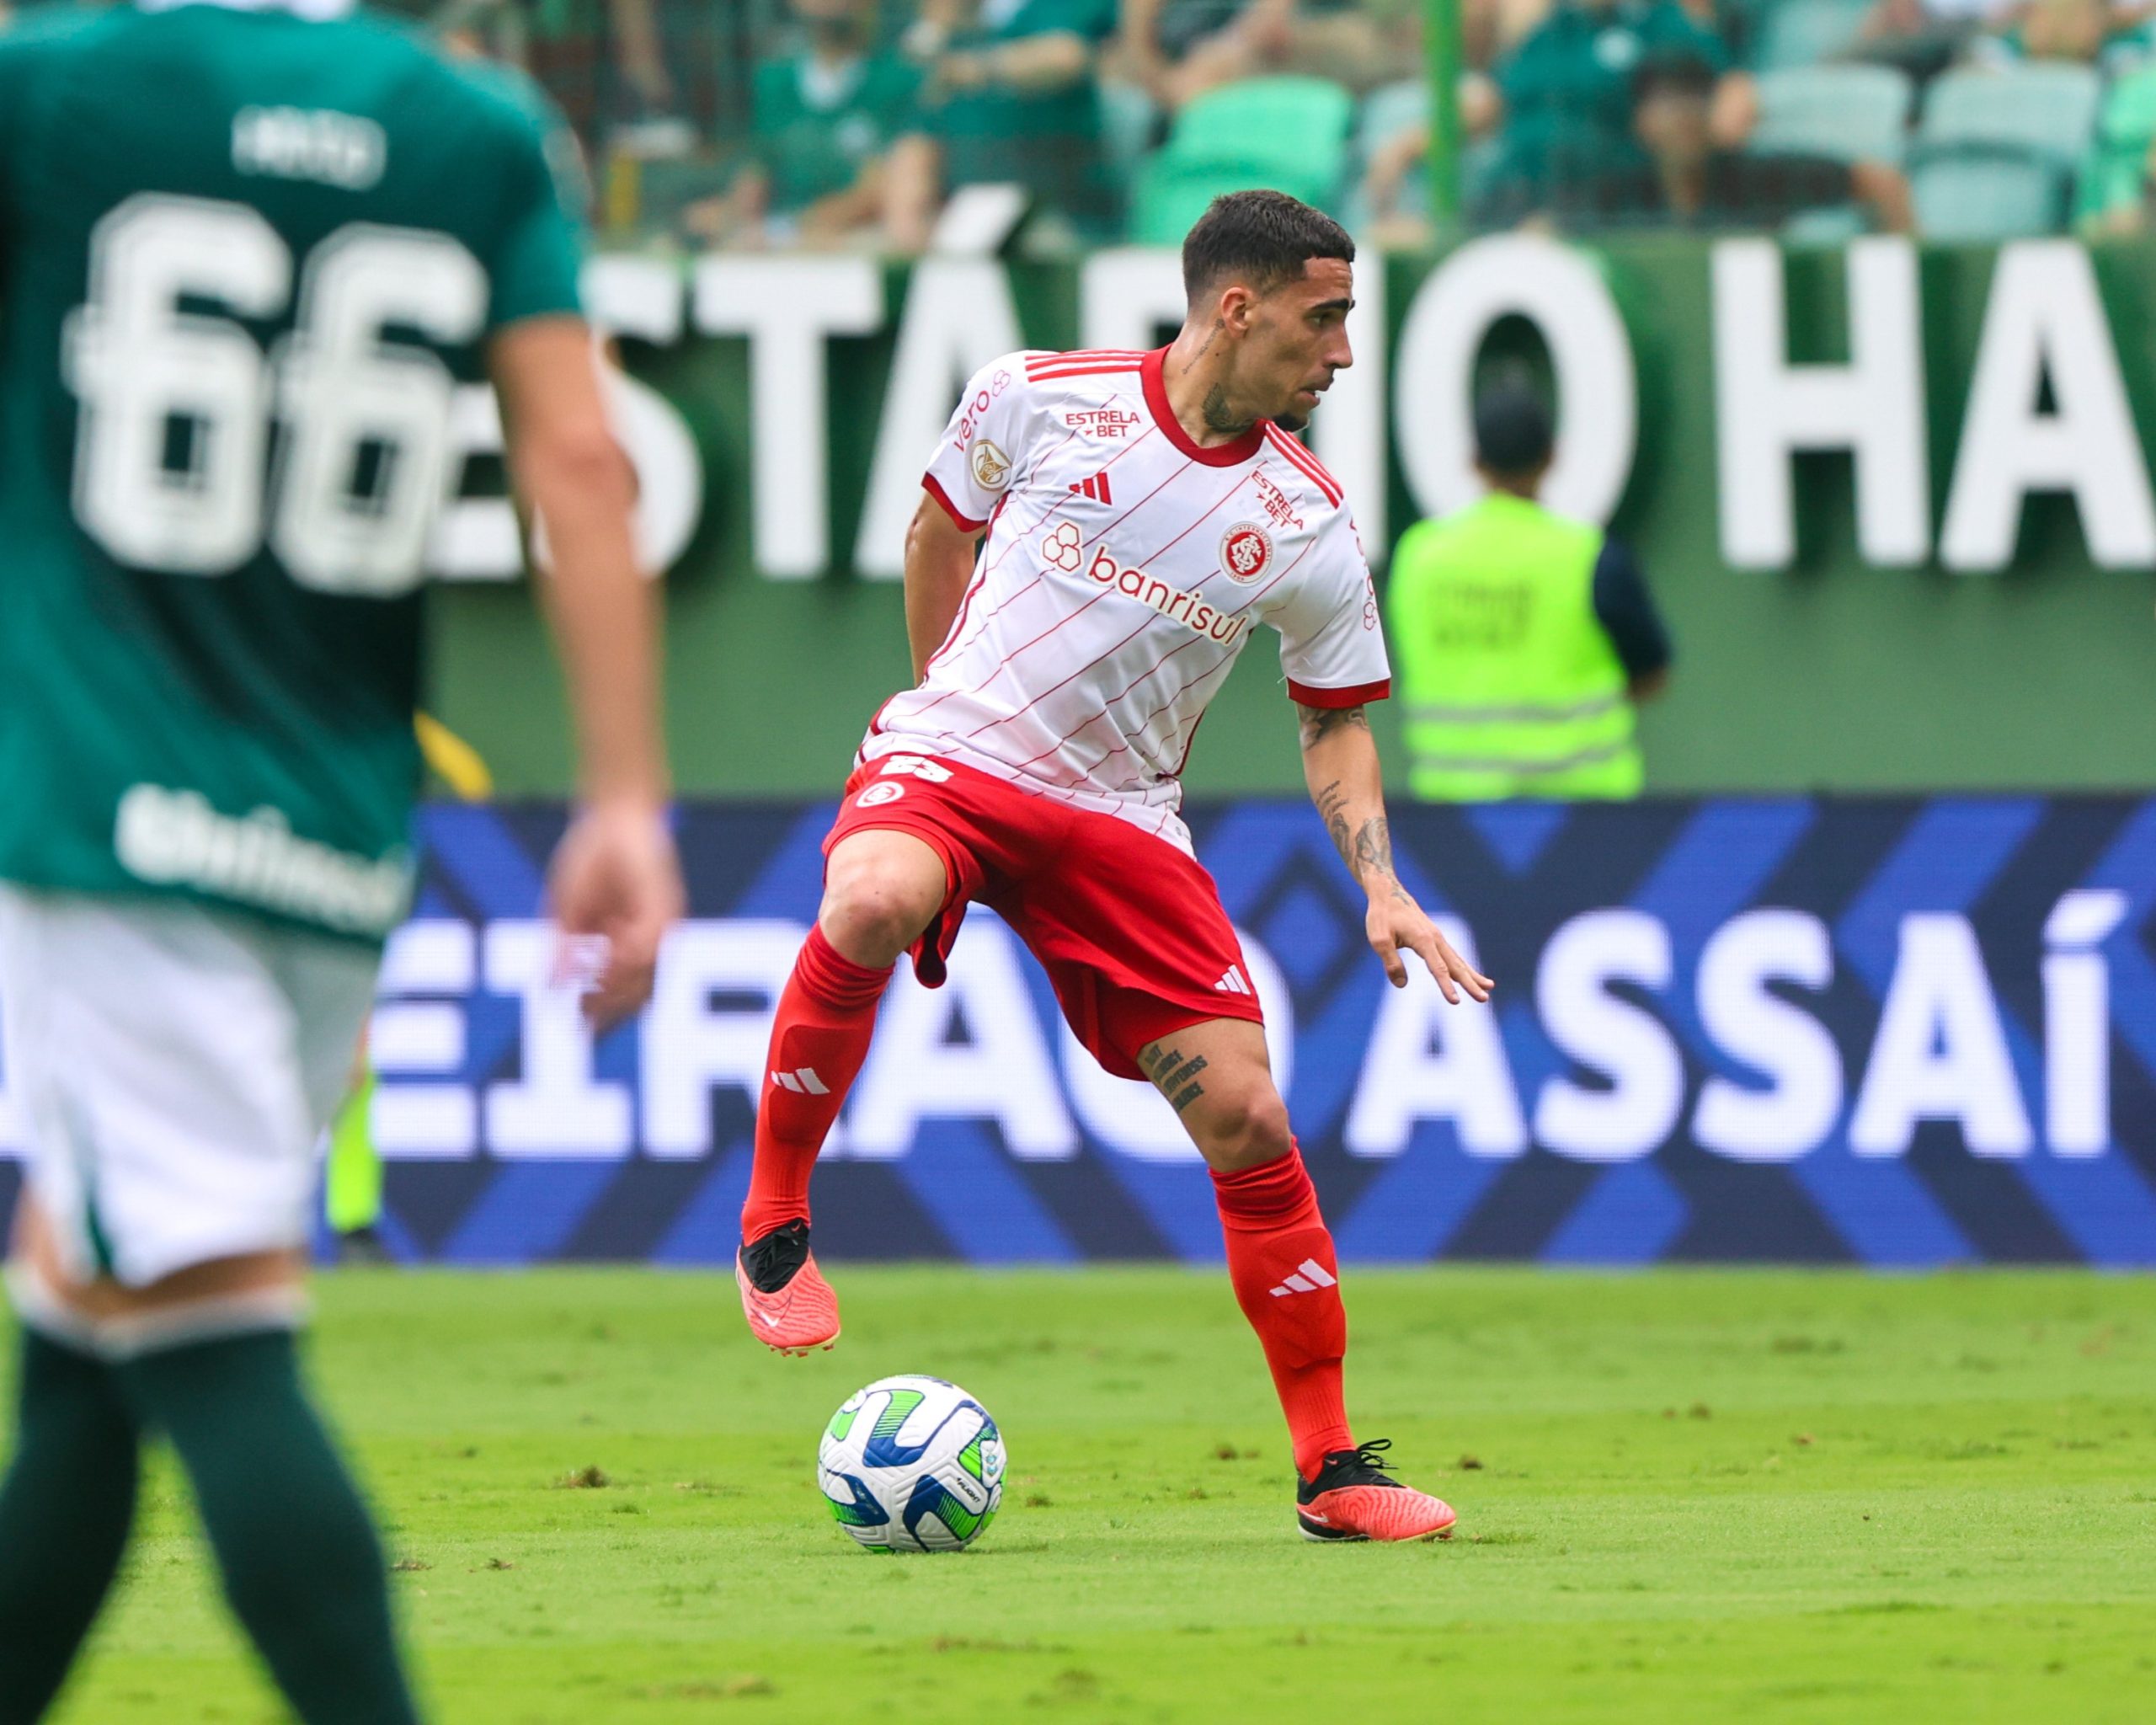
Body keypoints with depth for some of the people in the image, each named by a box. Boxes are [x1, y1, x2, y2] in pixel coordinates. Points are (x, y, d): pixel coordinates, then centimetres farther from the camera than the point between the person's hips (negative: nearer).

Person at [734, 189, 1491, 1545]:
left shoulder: (1307, 524, 1)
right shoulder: (1040, 401, -5)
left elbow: (1337, 724, 12)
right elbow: (942, 531, 14)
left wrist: (1383, 889, -2)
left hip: (1122, 820, 3)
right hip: (949, 762, -3)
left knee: (1249, 1123, -7)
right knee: (869, 906, -39)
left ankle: (1333, 1471, 6)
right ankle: (774, 1221, -18)